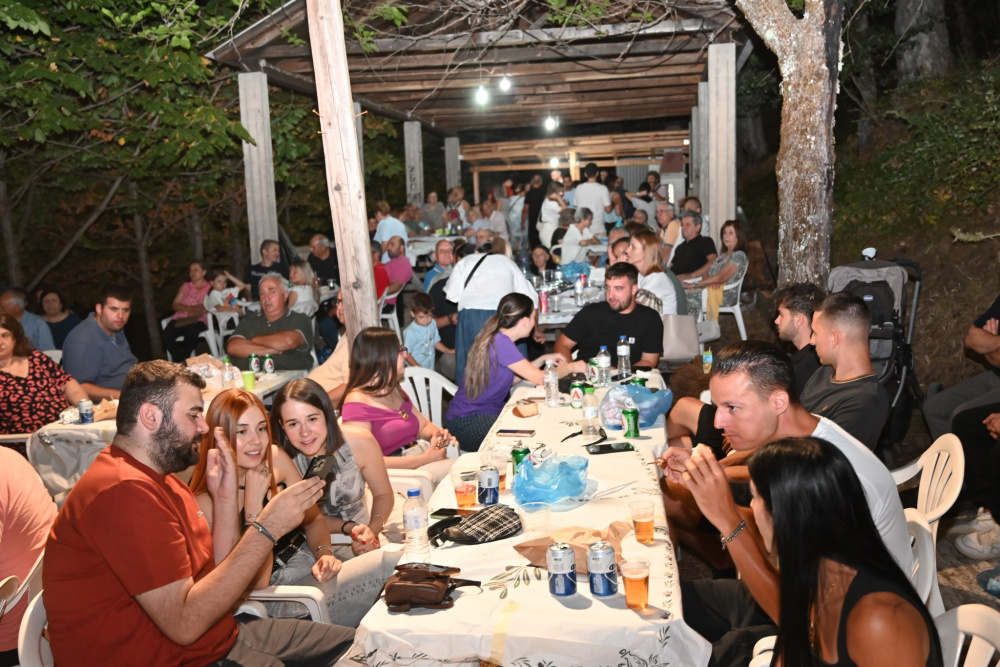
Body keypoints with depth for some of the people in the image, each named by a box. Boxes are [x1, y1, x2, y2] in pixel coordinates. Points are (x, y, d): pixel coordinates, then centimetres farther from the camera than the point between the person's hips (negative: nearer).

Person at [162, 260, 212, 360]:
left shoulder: (210, 288, 12)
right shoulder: (185, 286, 24)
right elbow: (175, 305, 13)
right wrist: (191, 308, -6)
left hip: (198, 320, -4)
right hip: (180, 318, 4)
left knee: (191, 331, -39)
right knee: (166, 336, -27)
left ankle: (184, 359, -14)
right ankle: (180, 360, -6)